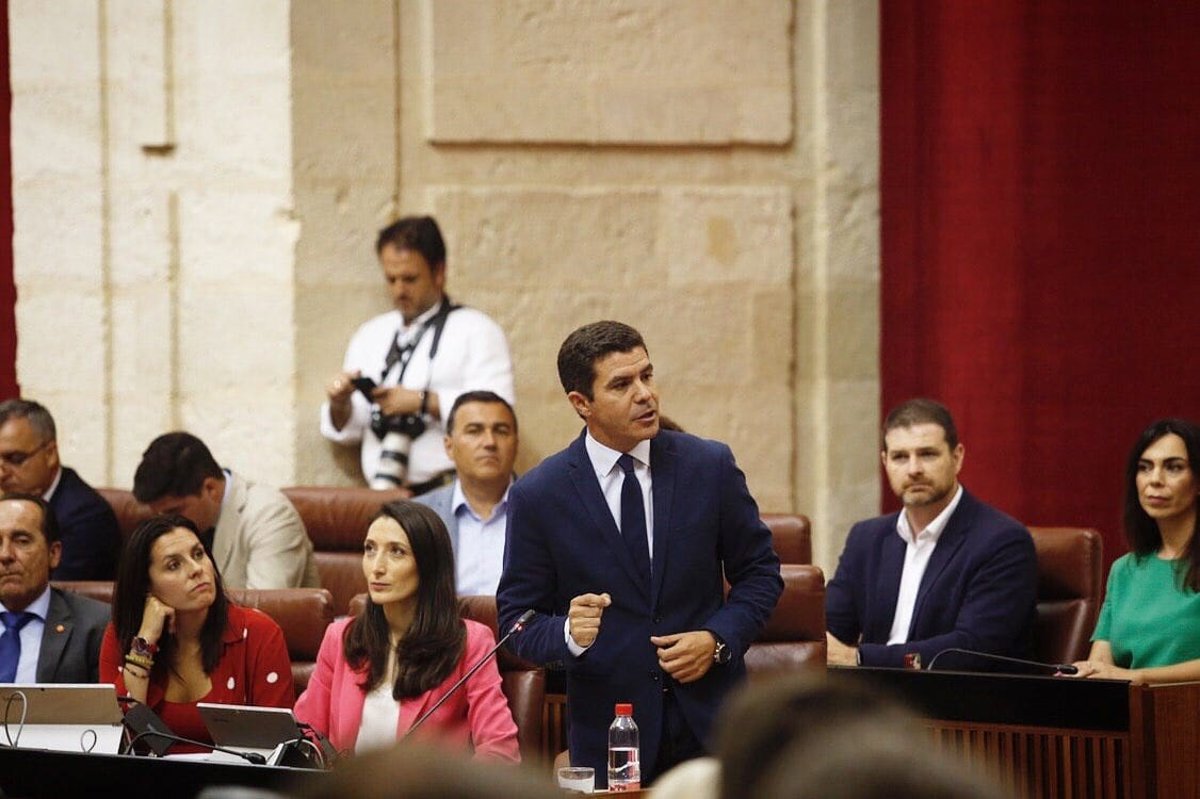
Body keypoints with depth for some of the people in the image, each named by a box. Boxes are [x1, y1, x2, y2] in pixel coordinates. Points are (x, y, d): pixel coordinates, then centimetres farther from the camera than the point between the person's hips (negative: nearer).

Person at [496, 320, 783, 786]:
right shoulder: (538, 496, -4)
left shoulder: (710, 466, 1)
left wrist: (719, 639, -8)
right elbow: (518, 619, 0)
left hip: (710, 725, 1)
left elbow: (759, 572, 9)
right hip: (607, 729, -1)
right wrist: (569, 634, -22)